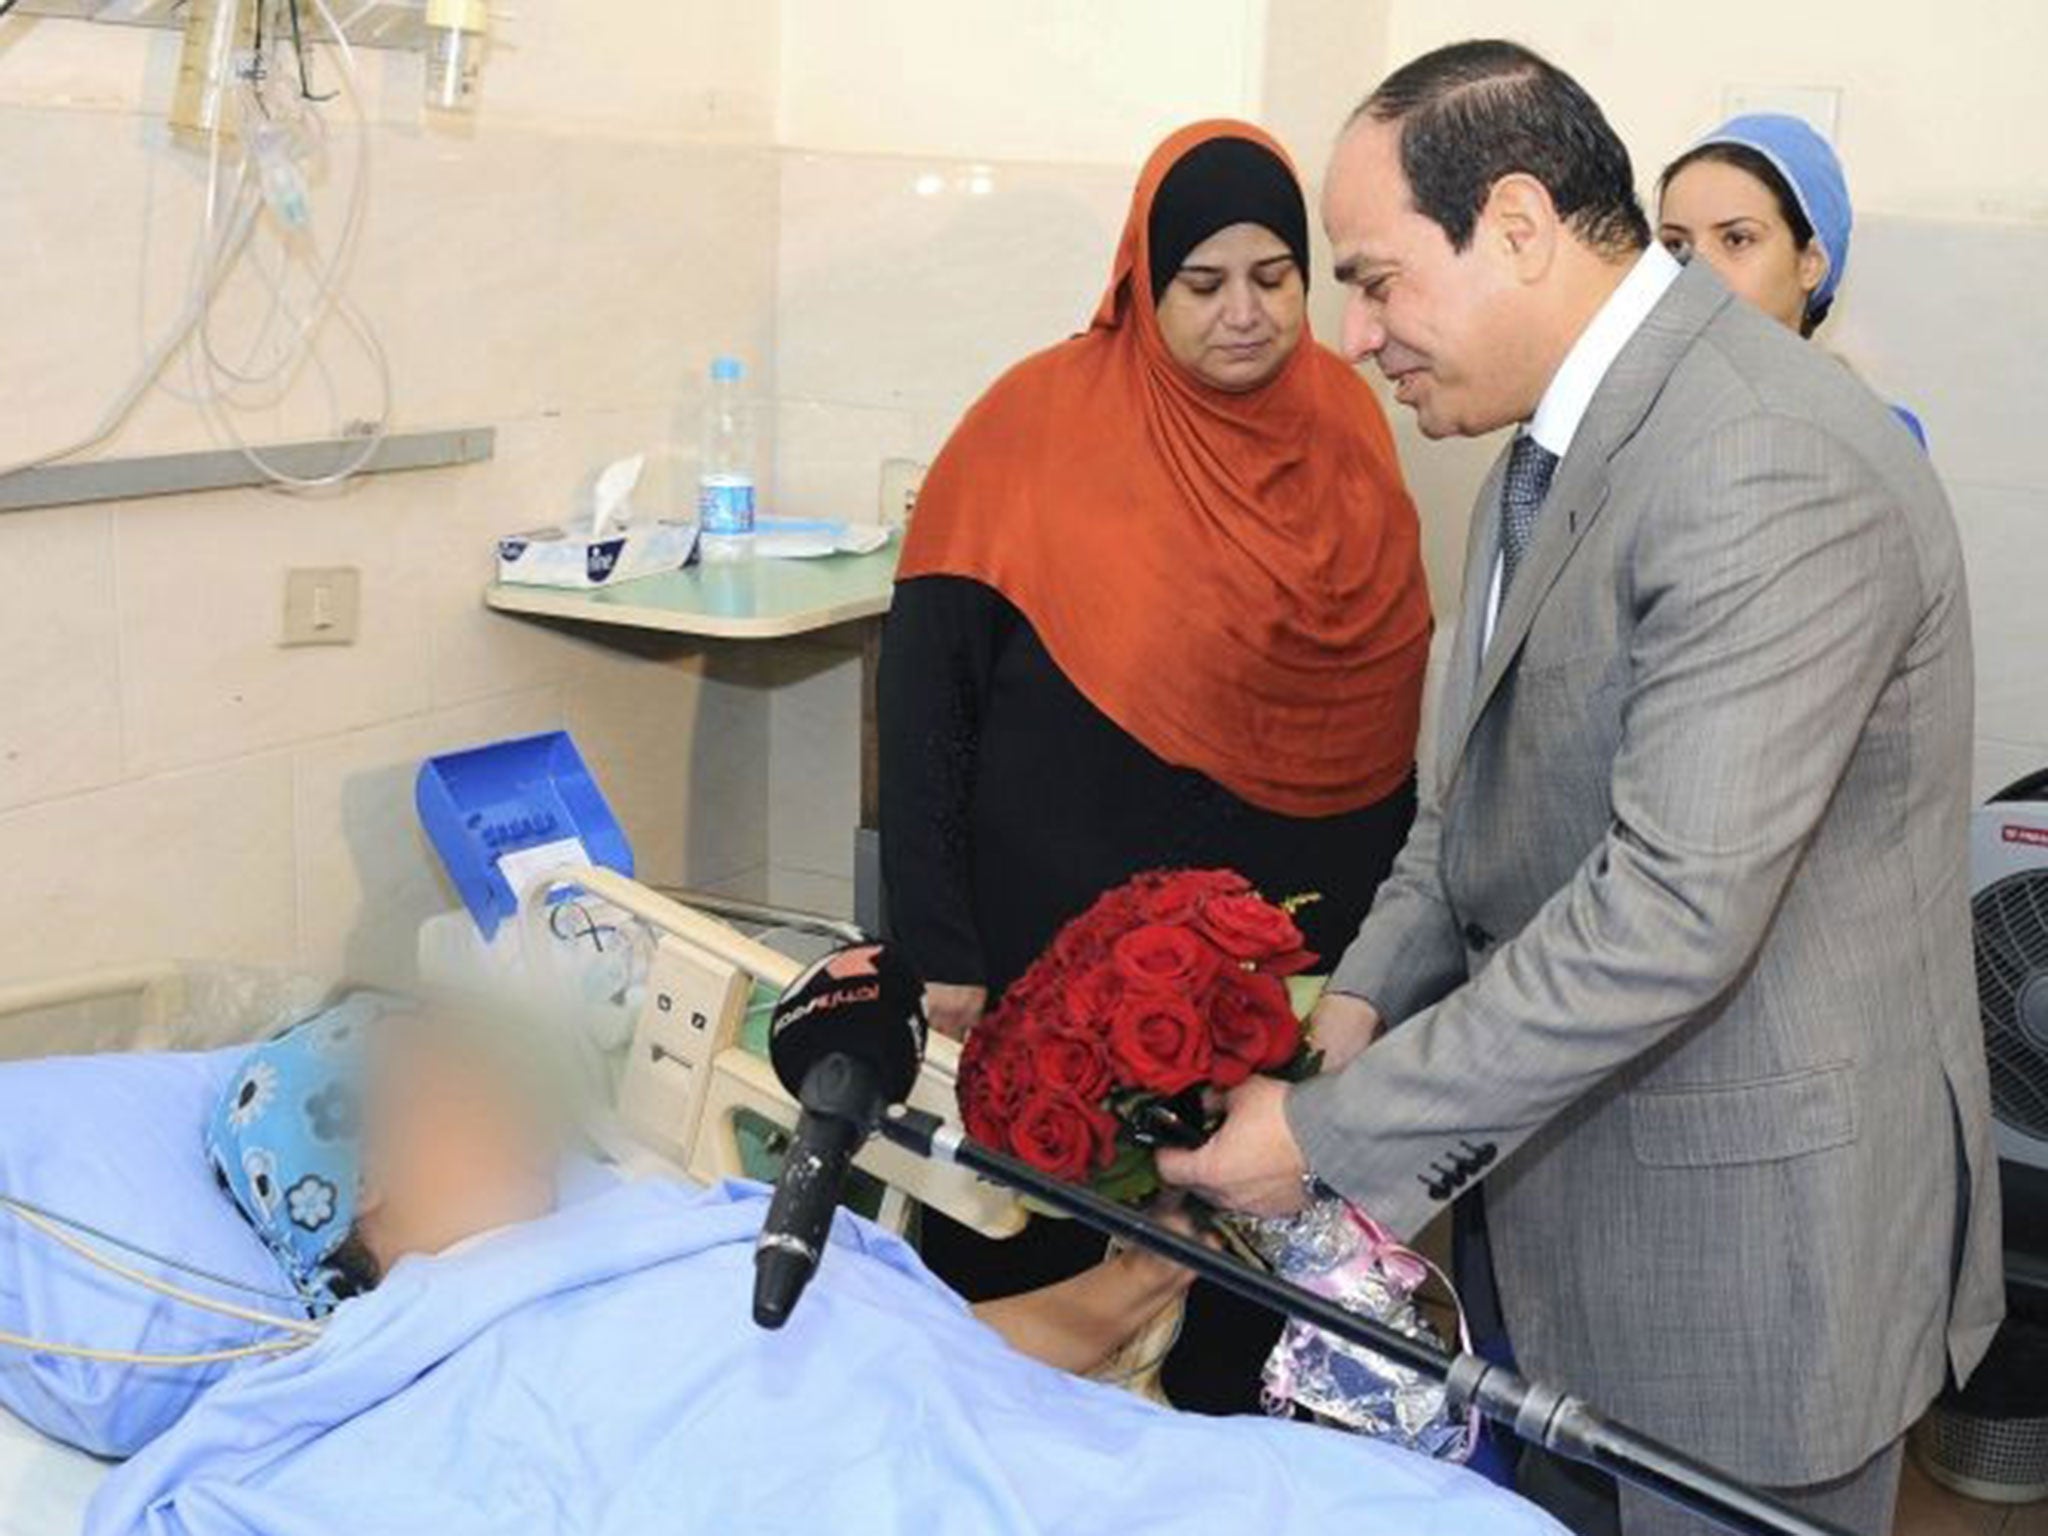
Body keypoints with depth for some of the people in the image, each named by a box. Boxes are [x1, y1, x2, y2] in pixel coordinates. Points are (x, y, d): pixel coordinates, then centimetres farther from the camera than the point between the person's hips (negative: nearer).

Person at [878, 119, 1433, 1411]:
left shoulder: (1345, 415, 3)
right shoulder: (1049, 421, -11)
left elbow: (1389, 667, 11)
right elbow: (928, 688, -11)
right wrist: (939, 949, -13)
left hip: (1301, 928, 4)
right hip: (1075, 938, -4)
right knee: (1053, 1246, 10)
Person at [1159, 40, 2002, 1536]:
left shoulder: (1768, 474, -26)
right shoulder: (1562, 432, 6)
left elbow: (1676, 911, -30)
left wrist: (1335, 1132, -23)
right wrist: (1364, 997, -1)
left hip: (1753, 1231, -8)